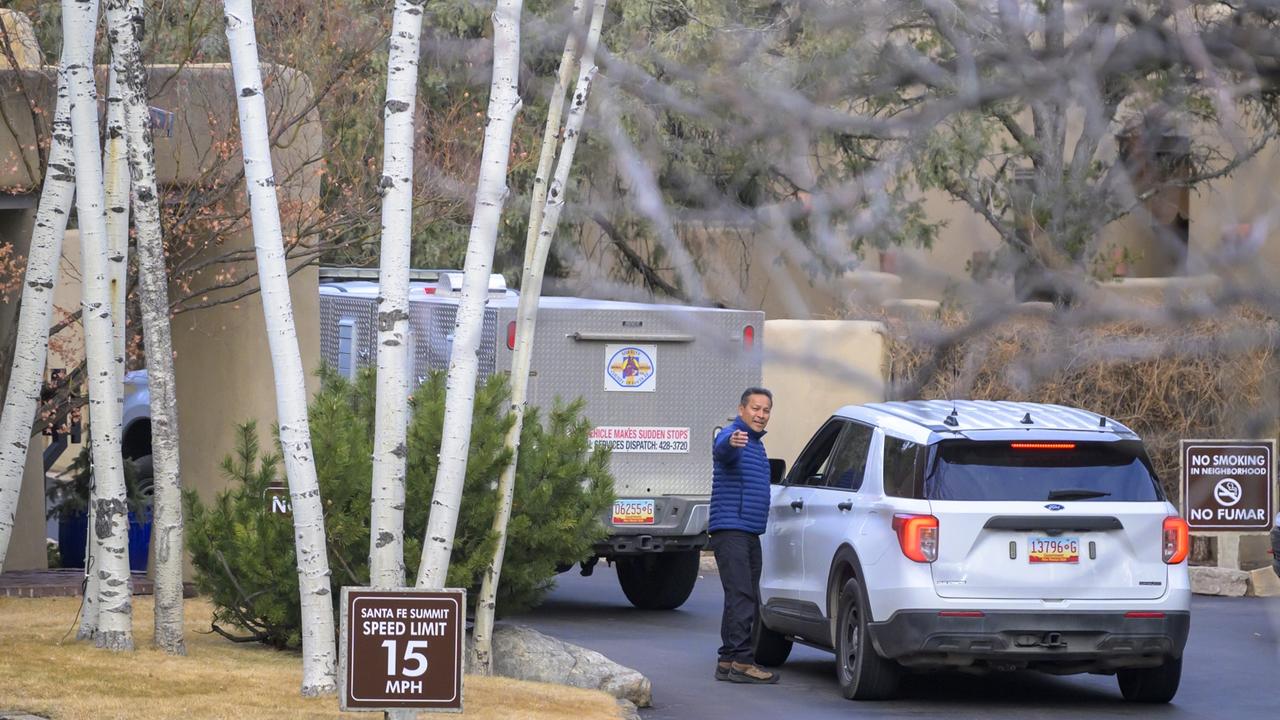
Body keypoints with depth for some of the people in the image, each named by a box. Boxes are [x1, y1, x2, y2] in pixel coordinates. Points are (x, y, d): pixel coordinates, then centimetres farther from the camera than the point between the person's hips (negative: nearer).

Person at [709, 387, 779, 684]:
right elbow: (722, 448, -36)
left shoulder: (756, 445, 21)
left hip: (750, 532, 10)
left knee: (747, 599, 9)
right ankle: (741, 661, -20)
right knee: (741, 595, -16)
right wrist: (732, 442, -58)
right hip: (731, 530, -10)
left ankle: (728, 661, 13)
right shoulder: (731, 437, -9)